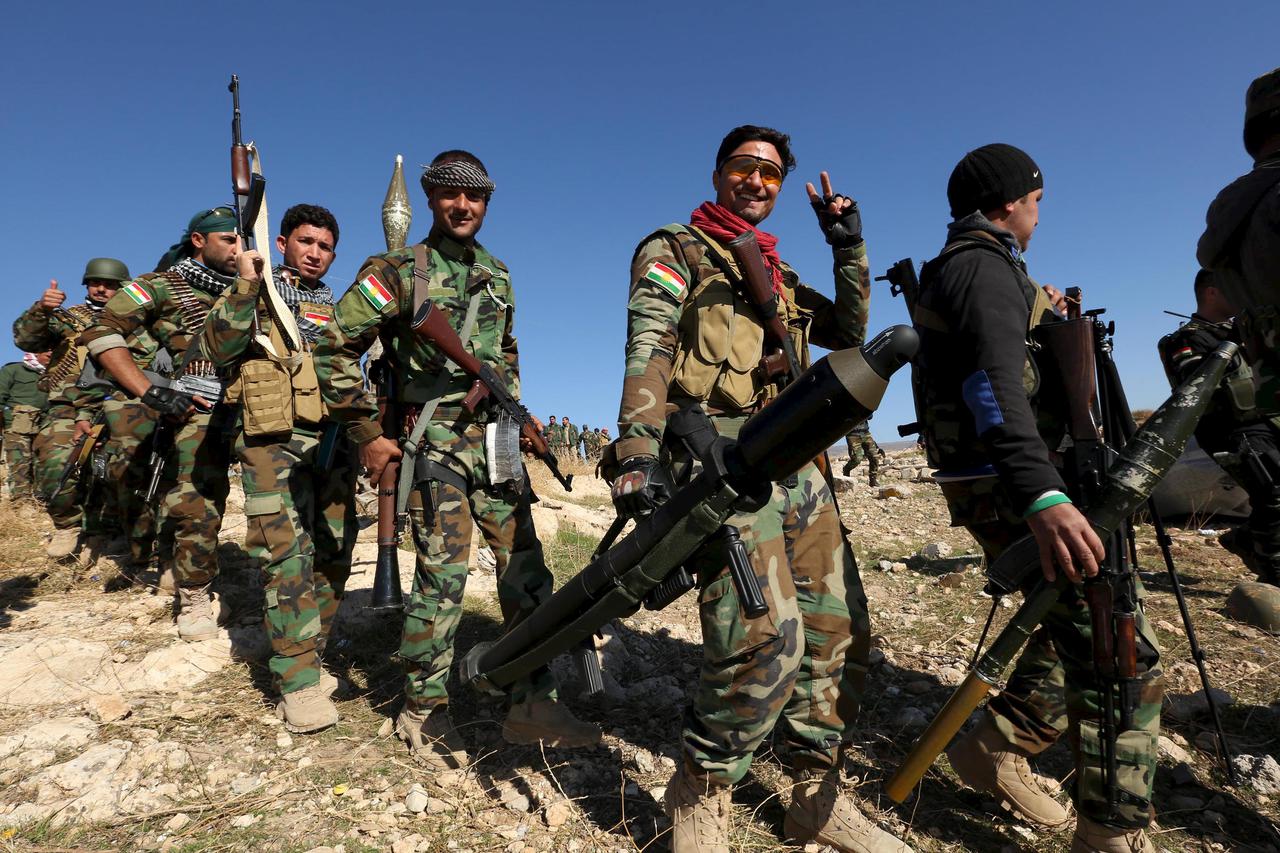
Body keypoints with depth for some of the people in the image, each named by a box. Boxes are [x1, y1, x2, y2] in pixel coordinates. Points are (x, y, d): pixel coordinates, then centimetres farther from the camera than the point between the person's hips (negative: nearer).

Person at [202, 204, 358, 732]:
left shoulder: (338, 310, 23)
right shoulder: (253, 295, 10)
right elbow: (217, 350, -7)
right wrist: (246, 287, -15)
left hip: (333, 443, 5)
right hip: (274, 441, -5)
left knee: (332, 556, 4)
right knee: (287, 556, -13)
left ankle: (302, 662, 15)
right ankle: (299, 683, -10)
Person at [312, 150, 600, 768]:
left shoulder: (497, 277, 16)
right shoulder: (398, 271, -2)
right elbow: (335, 351, -5)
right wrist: (367, 435, -7)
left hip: (494, 440, 6)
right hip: (434, 442, -5)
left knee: (526, 570, 3)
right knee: (442, 576, -6)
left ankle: (531, 706, 15)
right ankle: (422, 715, 15)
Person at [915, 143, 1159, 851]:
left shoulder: (960, 268, 20)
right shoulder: (984, 263, -12)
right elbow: (995, 379, -31)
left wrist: (1036, 314, 33)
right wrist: (1041, 495, -42)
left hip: (1004, 484, 10)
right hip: (1007, 488, -10)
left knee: (1082, 627, 20)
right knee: (1124, 655, -6)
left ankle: (997, 750, 27)